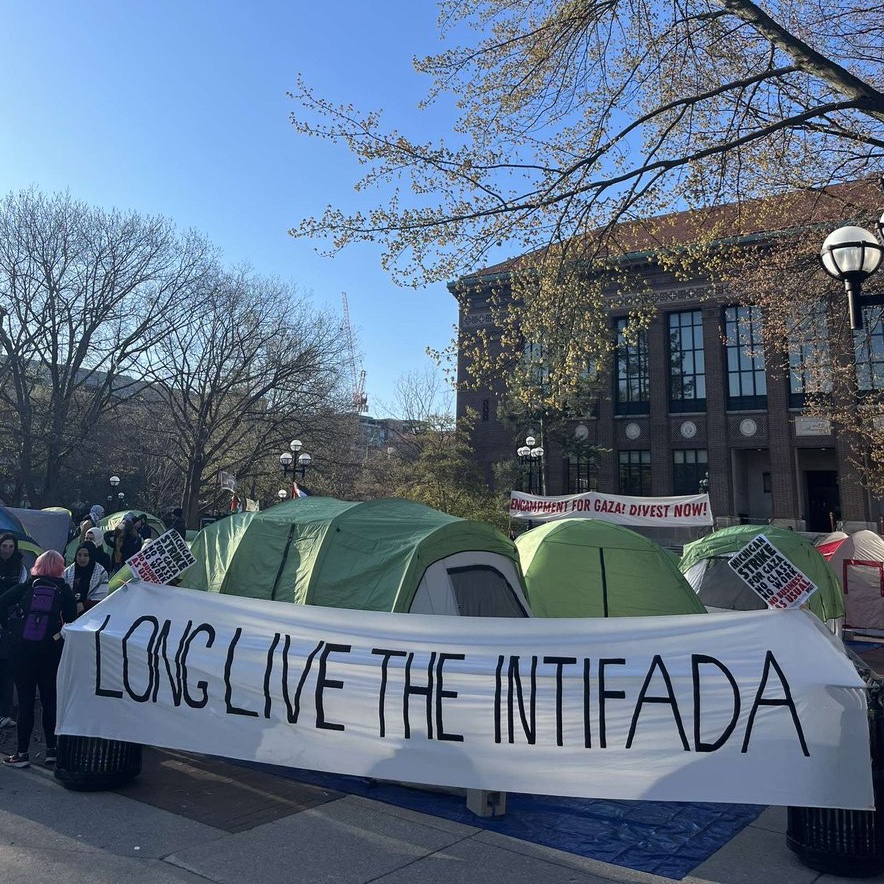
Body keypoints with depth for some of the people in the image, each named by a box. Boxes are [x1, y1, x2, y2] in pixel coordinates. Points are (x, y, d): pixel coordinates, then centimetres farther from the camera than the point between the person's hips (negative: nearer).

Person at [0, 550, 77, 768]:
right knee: (50, 700, 11)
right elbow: (71, 619, -3)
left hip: (23, 648, 0)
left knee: (25, 701, 6)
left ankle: (22, 753, 10)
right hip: (51, 650, 0)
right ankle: (52, 749, 16)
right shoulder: (64, 590, 1)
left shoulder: (27, 585, 3)